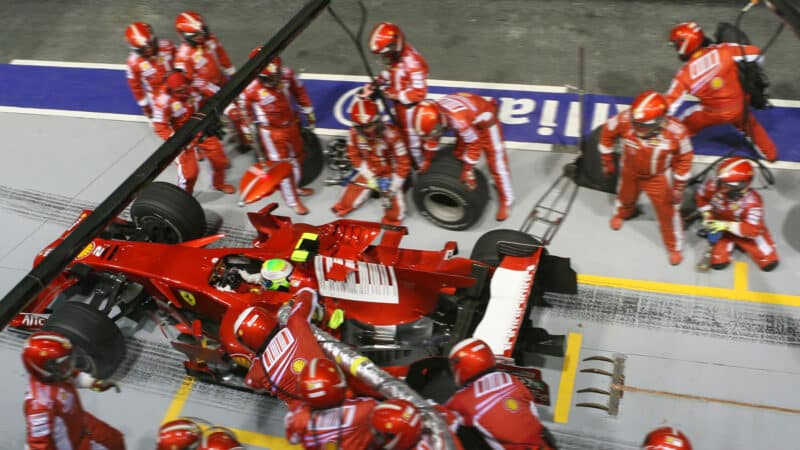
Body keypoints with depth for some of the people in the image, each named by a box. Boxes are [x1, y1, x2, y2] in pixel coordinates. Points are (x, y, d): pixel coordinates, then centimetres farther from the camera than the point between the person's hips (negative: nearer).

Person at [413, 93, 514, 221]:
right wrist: (427, 160, 8)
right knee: (458, 155, 13)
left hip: (485, 121, -7)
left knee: (496, 163, -5)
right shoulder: (434, 113, -20)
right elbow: (433, 137, 0)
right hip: (469, 122, 7)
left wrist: (468, 170, -23)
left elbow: (474, 144, -32)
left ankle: (506, 201, 5)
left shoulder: (458, 118, -43)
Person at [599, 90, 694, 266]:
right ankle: (623, 213, 68)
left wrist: (678, 188, -9)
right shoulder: (625, 120, -37)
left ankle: (674, 247, 37)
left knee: (667, 211, 10)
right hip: (630, 171, 2)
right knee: (626, 196, 30)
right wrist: (608, 162, -1)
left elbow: (684, 159, -17)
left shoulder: (676, 132, -36)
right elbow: (607, 132, -13)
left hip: (657, 177, -2)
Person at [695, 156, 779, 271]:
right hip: (723, 229, 2)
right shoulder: (713, 185, -27)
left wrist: (727, 225, -47)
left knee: (769, 263, 0)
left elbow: (754, 229, -40)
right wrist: (707, 215, -13)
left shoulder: (752, 201, -36)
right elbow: (702, 197, -2)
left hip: (748, 232, -2)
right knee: (718, 263, -10)